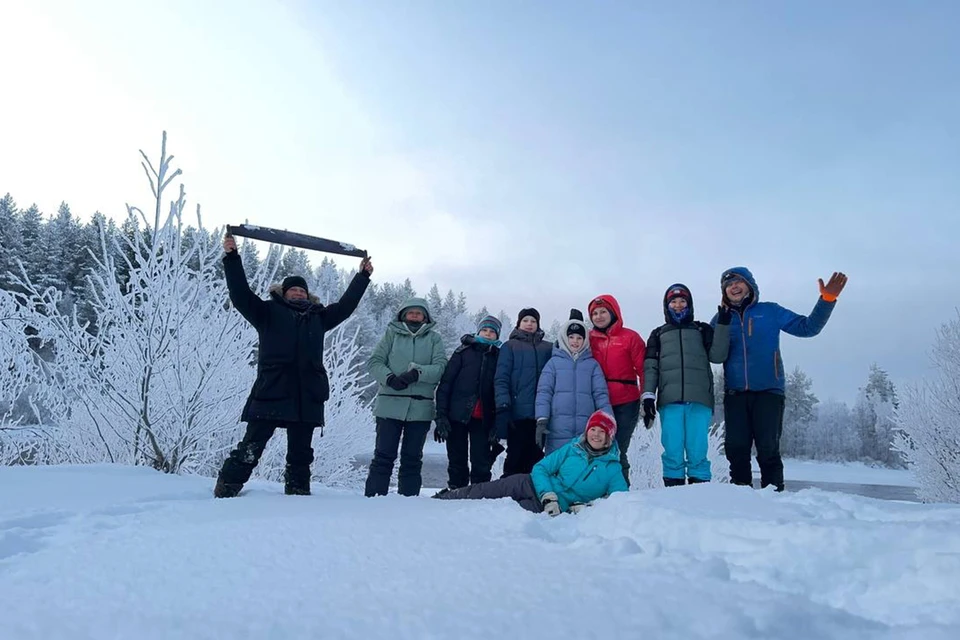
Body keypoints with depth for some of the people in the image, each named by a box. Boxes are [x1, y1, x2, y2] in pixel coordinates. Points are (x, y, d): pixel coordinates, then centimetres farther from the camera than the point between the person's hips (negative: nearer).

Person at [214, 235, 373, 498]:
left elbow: (346, 304, 29)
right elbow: (241, 295, 3)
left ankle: (298, 493, 17)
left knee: (300, 452, 8)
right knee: (250, 449, -3)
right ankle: (225, 492, 7)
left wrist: (363, 276, 34)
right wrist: (232, 258, -4)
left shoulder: (318, 317, 22)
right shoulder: (269, 312, 12)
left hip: (307, 397, 4)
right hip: (271, 393, -3)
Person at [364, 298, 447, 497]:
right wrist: (390, 378, -17)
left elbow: (441, 366, -3)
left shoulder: (434, 338, 9)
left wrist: (418, 373, -20)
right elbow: (375, 362, 2)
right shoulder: (392, 334, 9)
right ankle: (373, 497, 6)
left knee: (412, 458, 9)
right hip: (390, 404, -1)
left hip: (420, 408, 1)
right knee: (383, 455, 0)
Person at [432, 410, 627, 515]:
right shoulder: (572, 449, 3)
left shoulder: (613, 469, -1)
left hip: (558, 508, -2)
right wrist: (549, 496, -15)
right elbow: (540, 468, 2)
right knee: (486, 490, -14)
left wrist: (585, 507, -17)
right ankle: (442, 498, 1)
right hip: (535, 486, 2)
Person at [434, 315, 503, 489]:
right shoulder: (464, 352, 6)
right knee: (457, 462, 7)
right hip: (458, 416, 0)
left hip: (483, 420, 0)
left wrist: (497, 423, -2)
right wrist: (441, 415, -8)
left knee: (481, 464, -1)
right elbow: (445, 384, 1)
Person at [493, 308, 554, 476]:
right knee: (516, 456, -2)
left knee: (535, 458, 6)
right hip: (517, 413, -3)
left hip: (540, 414, 3)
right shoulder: (510, 346, 7)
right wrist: (503, 406, -14)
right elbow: (501, 379, -2)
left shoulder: (548, 348, 17)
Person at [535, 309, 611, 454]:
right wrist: (541, 421, -9)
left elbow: (601, 394, 8)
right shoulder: (554, 362, 9)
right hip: (558, 432, -1)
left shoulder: (592, 364, 13)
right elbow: (544, 392, 2)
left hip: (586, 433, 1)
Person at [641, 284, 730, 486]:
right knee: (672, 451, -5)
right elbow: (650, 368, 11)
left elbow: (718, 355, 5)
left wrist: (723, 325, -2)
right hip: (670, 401, 0)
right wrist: (648, 397, -1)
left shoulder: (702, 330, 20)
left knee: (697, 450, -6)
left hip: (699, 399, 0)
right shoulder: (658, 334, 21)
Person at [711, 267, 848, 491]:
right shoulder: (720, 319, 13)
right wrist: (722, 325, -10)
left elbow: (807, 327, 5)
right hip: (735, 393, 2)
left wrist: (827, 300, -8)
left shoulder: (770, 312, 9)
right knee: (736, 448, 0)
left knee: (768, 448, -7)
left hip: (768, 391, -2)